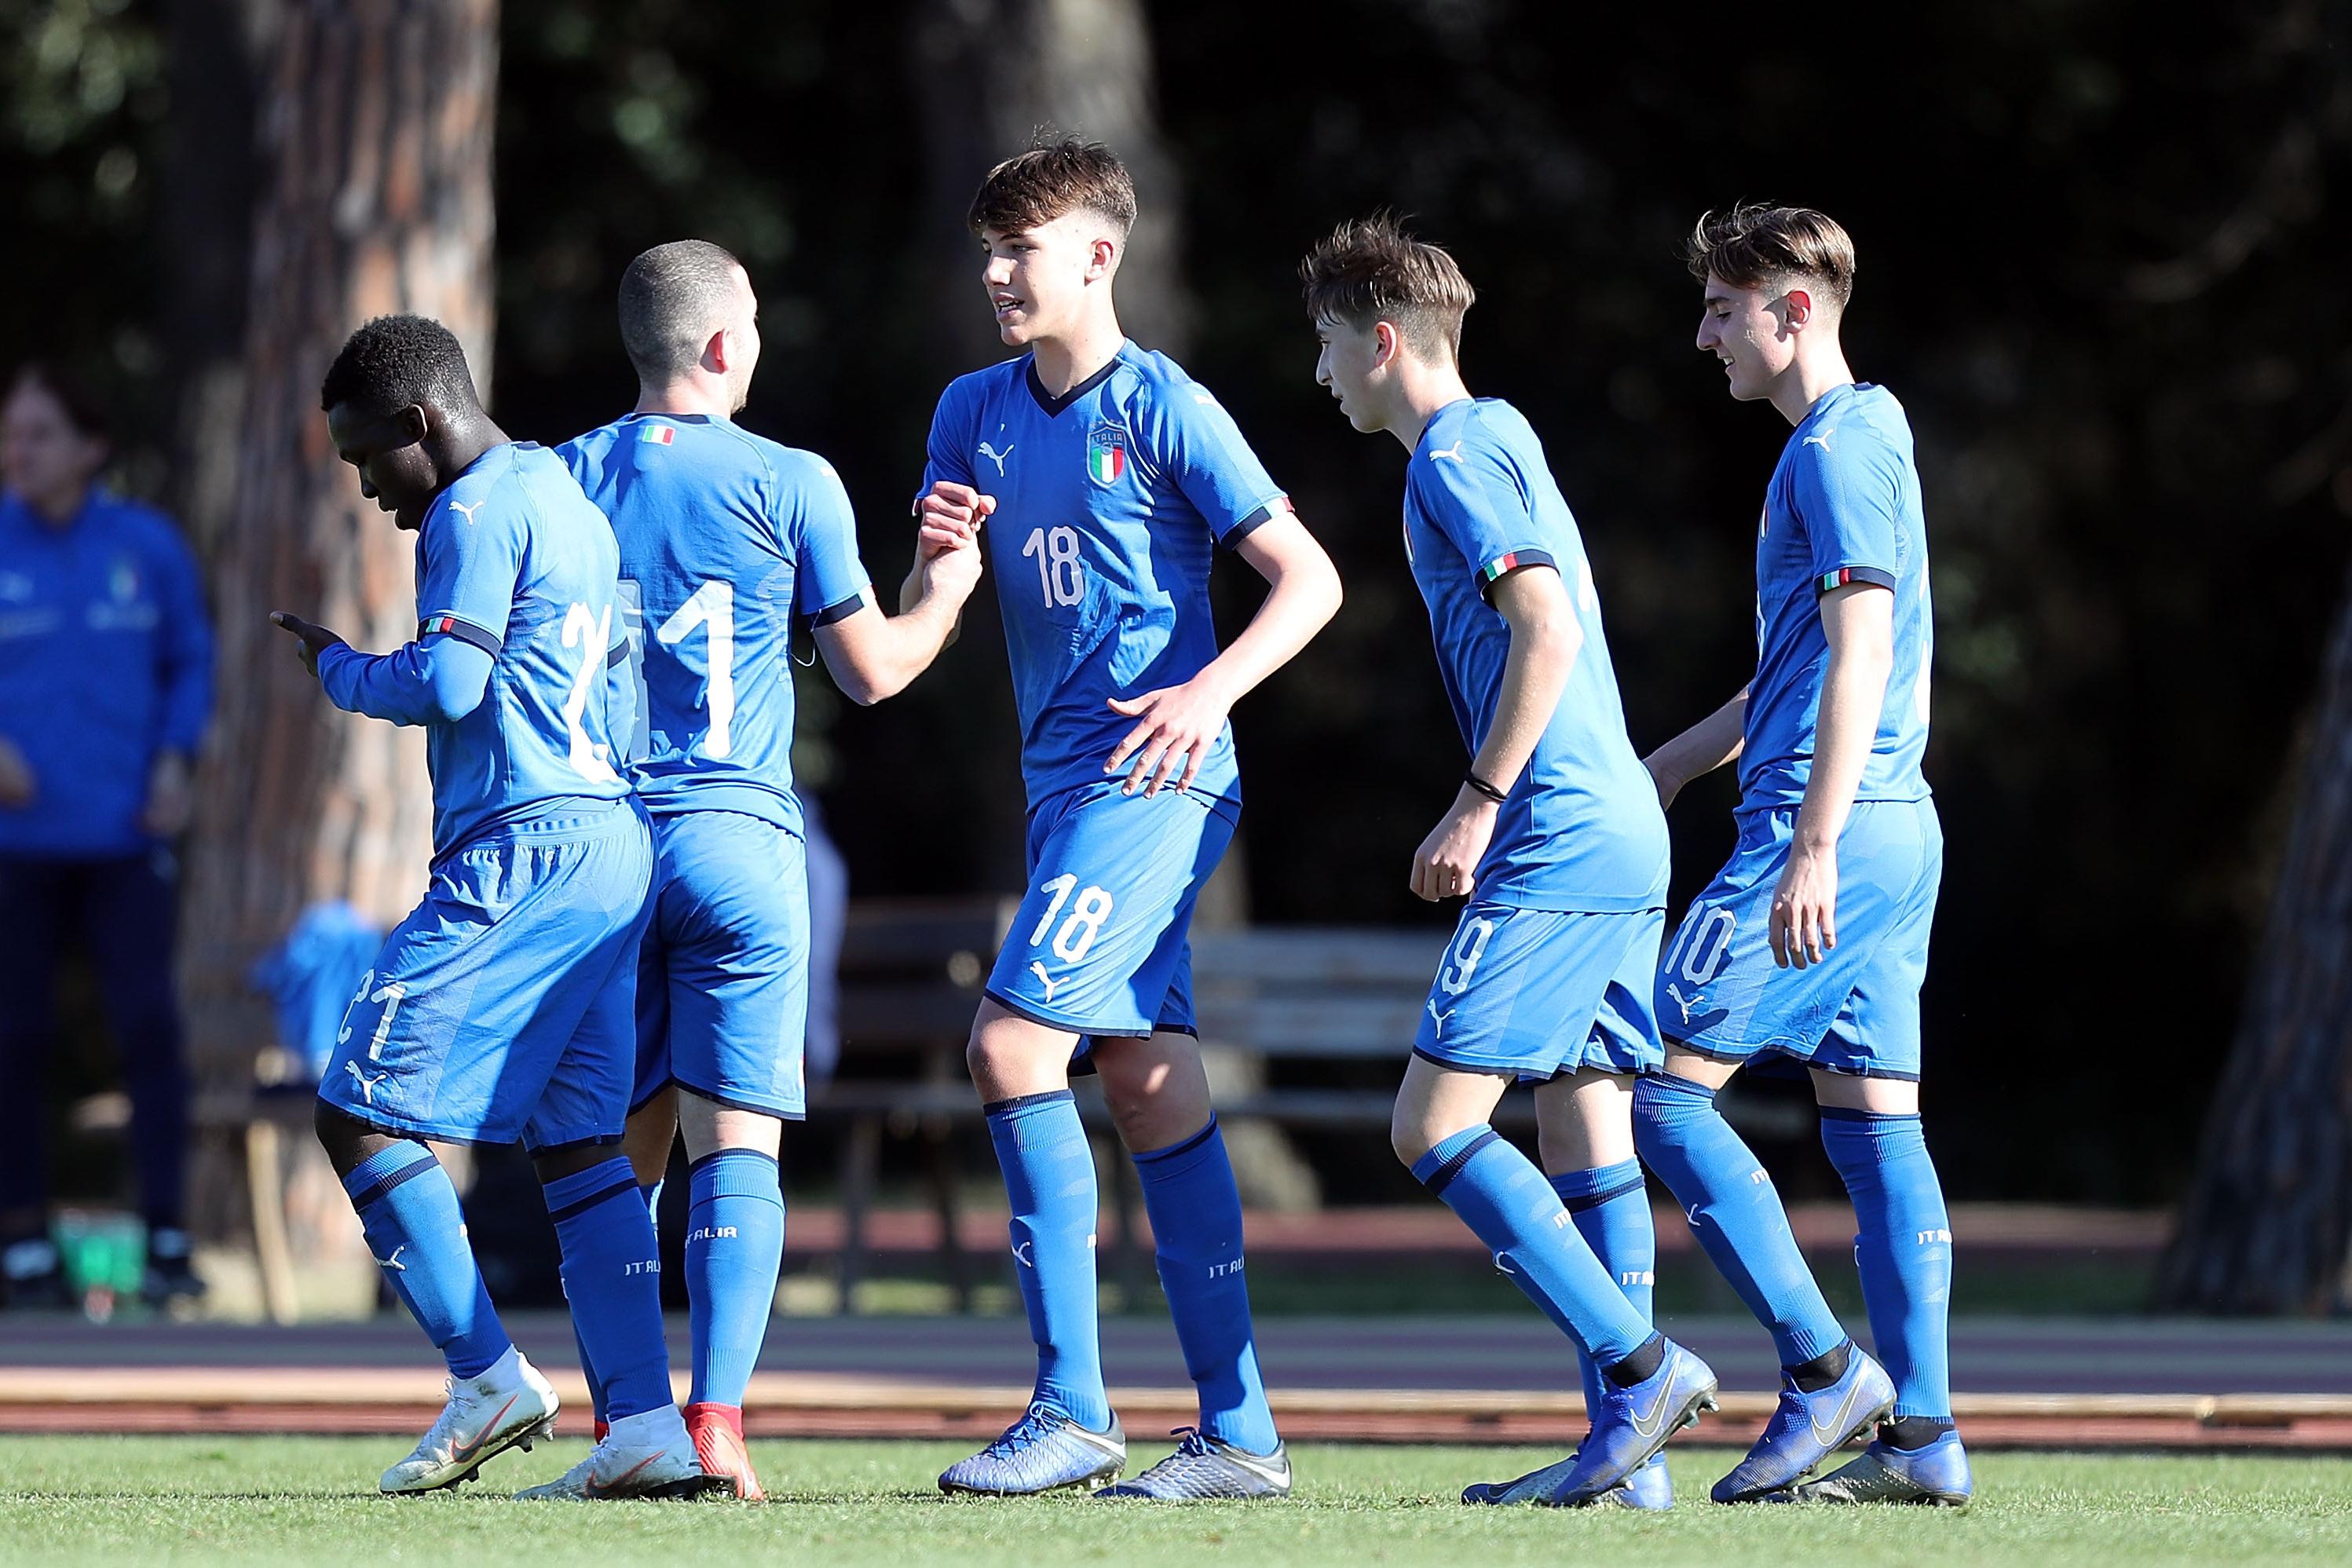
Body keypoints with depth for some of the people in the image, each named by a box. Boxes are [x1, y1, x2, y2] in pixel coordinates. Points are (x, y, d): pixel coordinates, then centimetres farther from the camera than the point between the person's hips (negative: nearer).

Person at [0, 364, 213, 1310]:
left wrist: (174, 761, -1)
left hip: (123, 835, 0)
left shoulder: (147, 546, 2)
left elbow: (190, 662, 12)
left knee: (148, 1023, -8)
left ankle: (166, 1240, -4)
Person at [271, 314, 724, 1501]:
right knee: (580, 1143, 7)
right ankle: (646, 1424, -2)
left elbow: (447, 685, -15)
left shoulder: (475, 512, -8)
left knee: (361, 1109, -5)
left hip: (524, 848, -10)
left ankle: (489, 1379, -6)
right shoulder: (564, 495, 22)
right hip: (614, 837, 10)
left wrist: (338, 670, 1)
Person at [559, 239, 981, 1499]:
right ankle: (716, 1420, -16)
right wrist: (943, 591, 23)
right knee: (735, 1144, -4)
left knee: (623, 1149, 11)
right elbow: (873, 670, 6)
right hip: (737, 836, -3)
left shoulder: (565, 480, 6)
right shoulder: (789, 485, -2)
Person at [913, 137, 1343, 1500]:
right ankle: (1239, 1431, 9)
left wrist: (1213, 688, -23)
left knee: (1015, 1044, -17)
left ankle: (1074, 1410, -16)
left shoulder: (1164, 409, -8)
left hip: (1153, 775, -8)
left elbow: (1311, 580, -9)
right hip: (1065, 778, 8)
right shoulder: (976, 413, 13)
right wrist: (938, 553, -6)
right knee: (1154, 1090, 7)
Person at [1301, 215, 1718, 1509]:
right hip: (1622, 836, 10)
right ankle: (1626, 1448, 4)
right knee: (1582, 1126, 7)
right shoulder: (1502, 444, 21)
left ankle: (1639, 1365, -13)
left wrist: (1478, 804, -15)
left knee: (1433, 1125, -9)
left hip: (1558, 849, -10)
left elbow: (1546, 633, -19)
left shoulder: (1454, 459, -9)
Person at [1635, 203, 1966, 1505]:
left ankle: (1823, 1371, -9)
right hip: (1895, 833, 10)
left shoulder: (1835, 449, -11)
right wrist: (1671, 765, 34)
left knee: (1659, 1087, -7)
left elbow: (1859, 653, -20)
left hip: (1831, 831, -10)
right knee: (1873, 1123, 7)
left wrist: (1813, 846, -26)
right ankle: (1920, 1433, 3)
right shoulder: (1863, 440, 20)